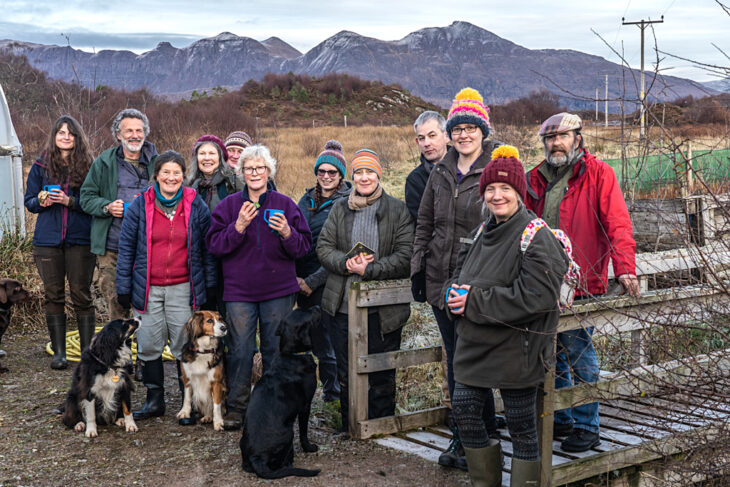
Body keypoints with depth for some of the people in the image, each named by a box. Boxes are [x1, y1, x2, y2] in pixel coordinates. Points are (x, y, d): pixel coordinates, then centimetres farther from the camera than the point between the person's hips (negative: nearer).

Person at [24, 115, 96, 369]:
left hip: (80, 240, -2)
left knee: (82, 295, 0)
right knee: (53, 296, 6)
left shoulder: (87, 166, 1)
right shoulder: (41, 165, 6)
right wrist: (40, 202, -10)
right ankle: (58, 352, 14)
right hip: (47, 240, 2)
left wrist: (70, 201, -15)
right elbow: (29, 201, 11)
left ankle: (87, 352, 9)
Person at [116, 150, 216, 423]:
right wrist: (123, 288, 2)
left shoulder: (196, 206, 2)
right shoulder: (139, 206, 2)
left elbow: (207, 249, 8)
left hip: (183, 288, -1)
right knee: (149, 346, 7)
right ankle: (154, 400, 22)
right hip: (147, 288, 1)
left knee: (185, 347, 2)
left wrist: (210, 286, 6)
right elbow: (126, 249, 5)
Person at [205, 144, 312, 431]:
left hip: (278, 291, 0)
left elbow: (304, 246, 3)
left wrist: (287, 233, -17)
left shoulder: (285, 204, 5)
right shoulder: (229, 205, 5)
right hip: (239, 292, 0)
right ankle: (236, 407, 14)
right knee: (240, 350, 1)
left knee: (276, 349, 6)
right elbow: (214, 245, -4)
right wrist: (238, 227, -17)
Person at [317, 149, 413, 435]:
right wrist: (346, 263, -14)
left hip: (384, 309, -2)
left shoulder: (397, 210, 0)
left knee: (383, 376, 7)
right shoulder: (339, 209, 9)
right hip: (345, 305, 3)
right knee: (346, 375, 11)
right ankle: (349, 430, 27)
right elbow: (323, 247, 5)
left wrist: (369, 270, -16)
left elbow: (406, 256, -8)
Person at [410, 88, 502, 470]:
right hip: (441, 280, 6)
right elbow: (425, 222, 20)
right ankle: (461, 437, 25)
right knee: (454, 360, 13)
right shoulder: (440, 173, 12)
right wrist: (418, 261, 12)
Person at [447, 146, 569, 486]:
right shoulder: (482, 232, 11)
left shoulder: (537, 238, -15)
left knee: (521, 427, 3)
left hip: (516, 352, -8)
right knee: (464, 410, 13)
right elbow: (459, 276, 19)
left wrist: (474, 301, -22)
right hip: (475, 345, 8)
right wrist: (455, 293, -6)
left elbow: (535, 297, -25)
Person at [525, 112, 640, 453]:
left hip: (580, 284, -6)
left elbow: (617, 224, -10)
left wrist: (625, 269, -21)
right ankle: (562, 420, 27)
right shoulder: (537, 179, 13)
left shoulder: (598, 173, -3)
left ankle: (587, 427, 13)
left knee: (579, 355, 0)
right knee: (552, 355, 13)